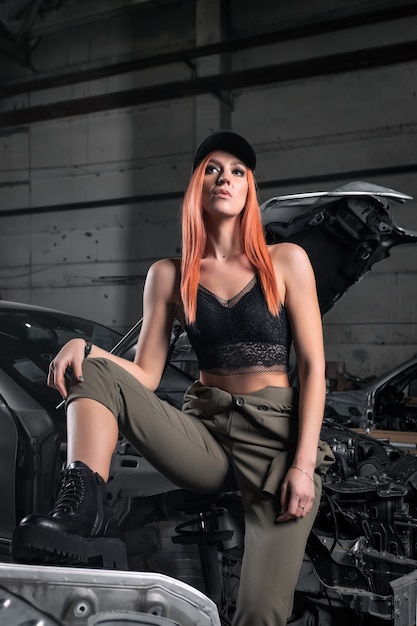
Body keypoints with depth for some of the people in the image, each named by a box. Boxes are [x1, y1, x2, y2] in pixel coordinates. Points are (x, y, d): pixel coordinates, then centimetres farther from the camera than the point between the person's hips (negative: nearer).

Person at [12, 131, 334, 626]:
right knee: (94, 368, -18)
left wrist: (303, 464, -12)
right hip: (205, 431, 3)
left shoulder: (286, 262, 2)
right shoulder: (169, 276, 8)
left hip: (277, 436, -2)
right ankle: (83, 510, -33)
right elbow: (145, 376, 4)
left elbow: (313, 367, -1)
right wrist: (84, 347, -16)